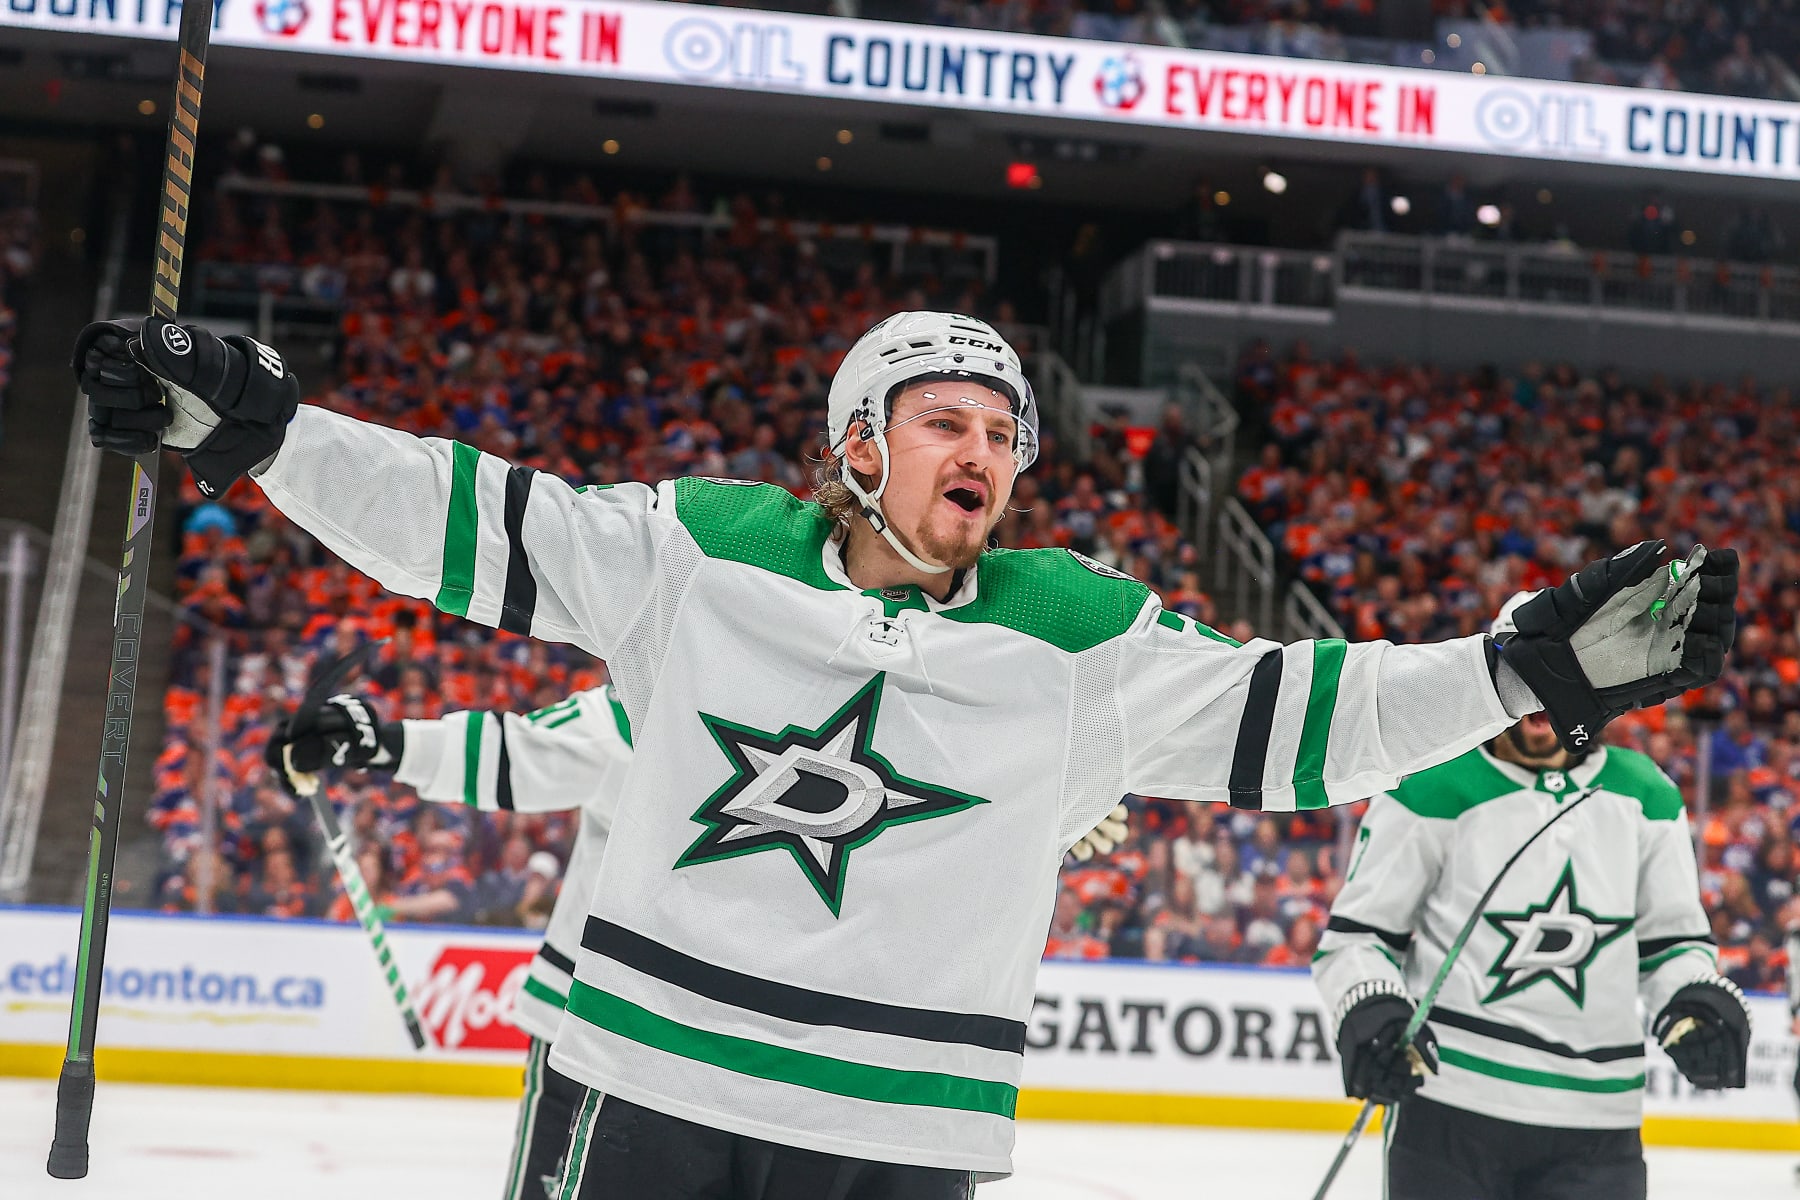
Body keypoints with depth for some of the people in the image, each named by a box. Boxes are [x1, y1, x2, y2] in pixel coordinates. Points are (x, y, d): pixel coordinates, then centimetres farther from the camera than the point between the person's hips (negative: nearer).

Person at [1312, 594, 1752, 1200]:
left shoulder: (1645, 797, 9)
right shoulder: (1432, 791, -4)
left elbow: (1673, 939, 16)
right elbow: (1356, 931, 0)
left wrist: (1697, 1002, -4)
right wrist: (1369, 1010, -18)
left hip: (1597, 1125, 3)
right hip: (1450, 1106, -3)